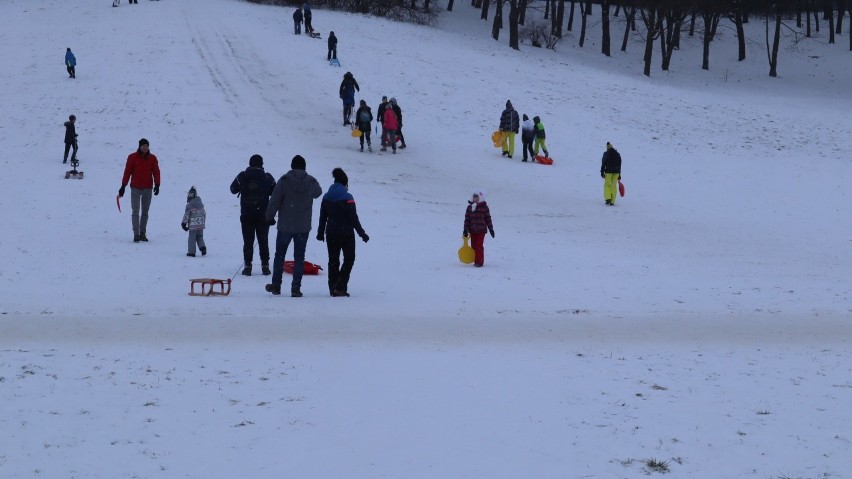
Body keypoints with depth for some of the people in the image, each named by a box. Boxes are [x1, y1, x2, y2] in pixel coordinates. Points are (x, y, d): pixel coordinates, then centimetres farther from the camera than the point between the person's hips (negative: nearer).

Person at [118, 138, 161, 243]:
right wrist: (123, 186, -2)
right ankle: (136, 234, -10)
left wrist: (157, 185, -11)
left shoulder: (152, 158, 4)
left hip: (148, 188, 3)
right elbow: (127, 172, 0)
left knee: (145, 212, 9)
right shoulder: (132, 157, -2)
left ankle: (142, 233, 17)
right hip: (135, 188, -3)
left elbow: (156, 172, 2)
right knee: (135, 212, -8)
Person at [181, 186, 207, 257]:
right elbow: (204, 214, 14)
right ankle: (202, 247, -2)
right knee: (200, 237, 18)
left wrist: (184, 223, -3)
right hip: (201, 225, 5)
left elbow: (186, 215, -12)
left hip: (193, 225, -5)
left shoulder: (189, 205, -13)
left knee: (192, 238, 4)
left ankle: (191, 252, 6)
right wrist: (203, 222, 26)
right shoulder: (201, 204, 7)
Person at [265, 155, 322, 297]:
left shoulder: (284, 180, -10)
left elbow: (275, 200, -9)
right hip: (304, 227, 1)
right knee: (299, 257, 7)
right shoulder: (311, 181, -3)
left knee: (280, 255, 12)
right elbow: (318, 193, 19)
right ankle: (296, 288, 3)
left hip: (285, 225, -1)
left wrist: (269, 216, 3)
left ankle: (276, 286, 16)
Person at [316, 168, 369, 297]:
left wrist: (320, 233, 20)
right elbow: (353, 218, -13)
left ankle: (333, 288, 11)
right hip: (346, 233, -5)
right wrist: (362, 233, -6)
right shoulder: (347, 198, -14)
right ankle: (340, 287, -3)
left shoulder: (326, 198, 2)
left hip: (331, 234, 5)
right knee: (349, 259, 8)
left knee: (333, 260, 11)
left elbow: (322, 217, 8)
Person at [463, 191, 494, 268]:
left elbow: (488, 219, 5)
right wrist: (465, 230, 2)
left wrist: (491, 229, 7)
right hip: (472, 230, 4)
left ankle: (480, 261, -4)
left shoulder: (484, 207, -1)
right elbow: (467, 219, 6)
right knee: (473, 246, 6)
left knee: (479, 246, -8)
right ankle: (475, 261, 14)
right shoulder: (469, 207, 6)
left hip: (481, 230, -4)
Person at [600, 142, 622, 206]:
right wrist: (619, 175, 18)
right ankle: (612, 202, 3)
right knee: (614, 186, 6)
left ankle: (608, 198, -7)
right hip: (616, 172, 3)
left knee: (607, 185, 9)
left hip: (608, 171, -3)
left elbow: (603, 164, -6)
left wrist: (602, 172, -2)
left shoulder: (606, 154, -2)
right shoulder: (617, 154, 10)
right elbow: (619, 165, 13)